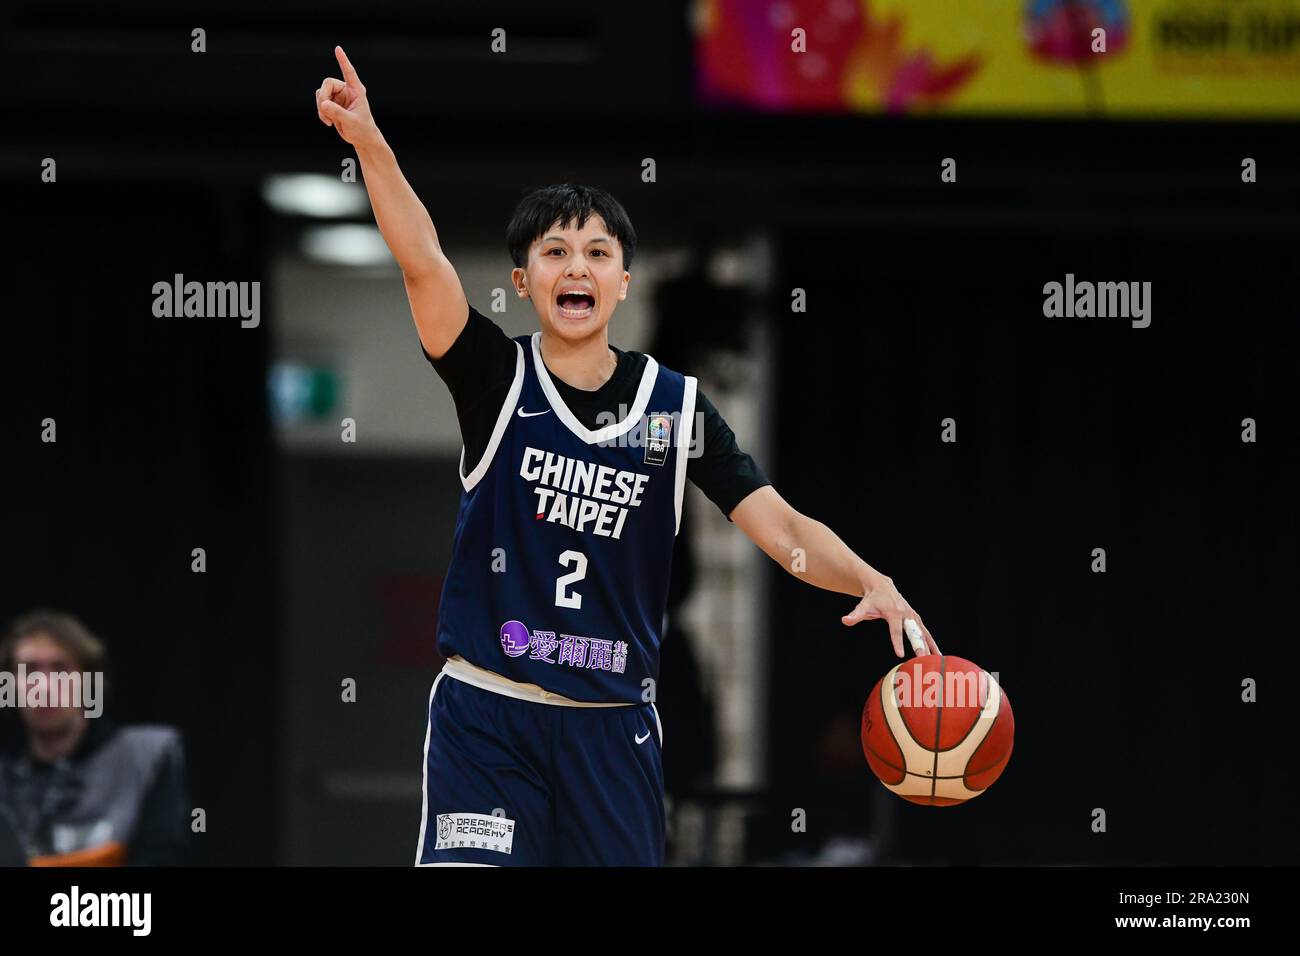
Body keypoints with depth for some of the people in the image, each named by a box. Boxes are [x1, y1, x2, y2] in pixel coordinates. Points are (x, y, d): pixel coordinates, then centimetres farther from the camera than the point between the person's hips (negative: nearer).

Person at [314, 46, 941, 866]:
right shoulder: (498, 378, -2)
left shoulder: (676, 406, 3)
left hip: (613, 723, 2)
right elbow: (423, 265, -18)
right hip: (486, 714, -2)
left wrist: (871, 583, -23)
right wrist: (369, 144, -33)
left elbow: (782, 528, -3)